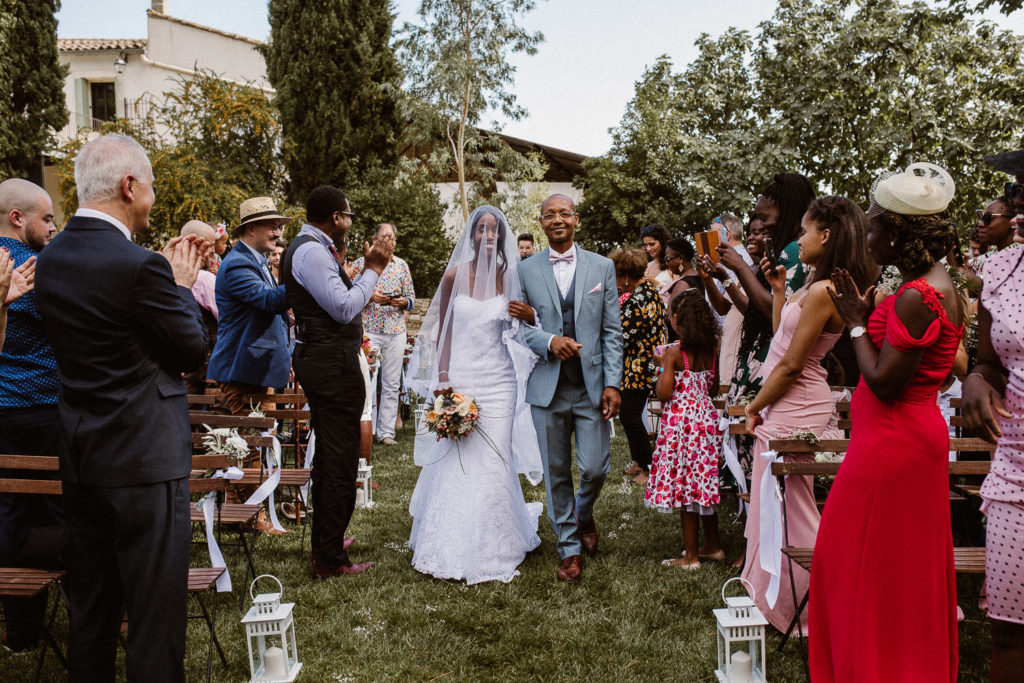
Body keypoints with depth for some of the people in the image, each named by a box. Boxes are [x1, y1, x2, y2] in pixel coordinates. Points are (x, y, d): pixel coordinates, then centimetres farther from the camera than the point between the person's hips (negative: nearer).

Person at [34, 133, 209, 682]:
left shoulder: (49, 260, 5)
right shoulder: (139, 267, -20)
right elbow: (194, 350, -10)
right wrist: (182, 286, 4)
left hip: (80, 459, 8)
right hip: (144, 459, -8)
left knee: (89, 611, 21)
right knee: (155, 616, 4)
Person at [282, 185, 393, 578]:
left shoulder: (308, 248, 16)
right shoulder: (312, 252, -17)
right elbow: (344, 308, -23)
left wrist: (367, 265, 13)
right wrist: (374, 268, -15)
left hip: (321, 361, 11)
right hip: (332, 365, -11)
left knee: (329, 456, 22)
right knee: (339, 461, -5)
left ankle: (326, 539, 37)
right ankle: (329, 559, 3)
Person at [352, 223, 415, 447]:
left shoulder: (402, 265, 14)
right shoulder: (361, 263, 5)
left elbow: (412, 297, 14)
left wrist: (403, 301, -6)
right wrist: (369, 296, -14)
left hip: (396, 331, 3)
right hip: (369, 330, -3)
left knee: (391, 384, 3)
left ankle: (386, 432, 9)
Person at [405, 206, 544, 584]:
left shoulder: (509, 277, 2)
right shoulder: (455, 275, 1)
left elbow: (519, 329, 10)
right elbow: (443, 330, 4)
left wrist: (529, 316, -13)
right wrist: (442, 378, -4)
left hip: (497, 381, 1)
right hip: (459, 377, 0)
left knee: (493, 463, 2)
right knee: (455, 462, 1)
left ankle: (491, 549, 19)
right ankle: (452, 549, 18)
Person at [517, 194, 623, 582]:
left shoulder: (602, 267, 6)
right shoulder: (525, 270, 5)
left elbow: (612, 331, 4)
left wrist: (612, 383, -3)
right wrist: (549, 341, -15)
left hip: (592, 386, 0)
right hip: (547, 387, 0)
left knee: (594, 468, -2)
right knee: (556, 474, 6)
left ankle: (584, 515, 32)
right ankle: (569, 548, 23)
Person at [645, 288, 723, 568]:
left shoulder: (674, 352, -14)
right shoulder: (712, 350, 4)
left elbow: (664, 393, -16)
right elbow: (714, 389, 12)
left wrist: (662, 366, -2)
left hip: (681, 421, -7)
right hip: (706, 418, 7)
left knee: (684, 484, 1)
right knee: (704, 482, 18)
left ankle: (691, 556, 8)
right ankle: (712, 546, 29)